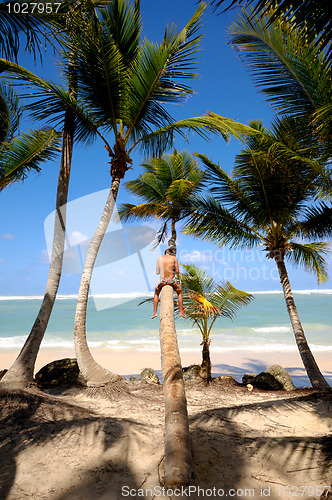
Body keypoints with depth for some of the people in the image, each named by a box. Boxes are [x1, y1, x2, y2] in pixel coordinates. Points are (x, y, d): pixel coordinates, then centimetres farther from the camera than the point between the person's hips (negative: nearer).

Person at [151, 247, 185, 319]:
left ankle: (155, 312, 22)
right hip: (172, 280, -1)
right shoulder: (174, 258, 1)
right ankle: (181, 312, 24)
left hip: (162, 280, 1)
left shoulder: (159, 258, 7)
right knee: (179, 293, 27)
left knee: (156, 294, 29)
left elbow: (157, 272, 12)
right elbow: (177, 272, -1)